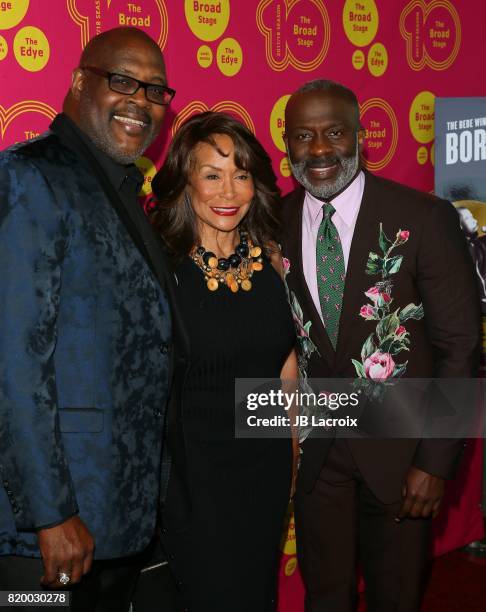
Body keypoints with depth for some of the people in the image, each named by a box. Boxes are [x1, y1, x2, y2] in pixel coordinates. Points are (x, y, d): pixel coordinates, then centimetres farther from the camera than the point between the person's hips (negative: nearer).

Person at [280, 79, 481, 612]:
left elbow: (459, 347, -10)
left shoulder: (425, 219, -12)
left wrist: (435, 461, -12)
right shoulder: (276, 225, -2)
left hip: (398, 449, -2)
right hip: (314, 452, 2)